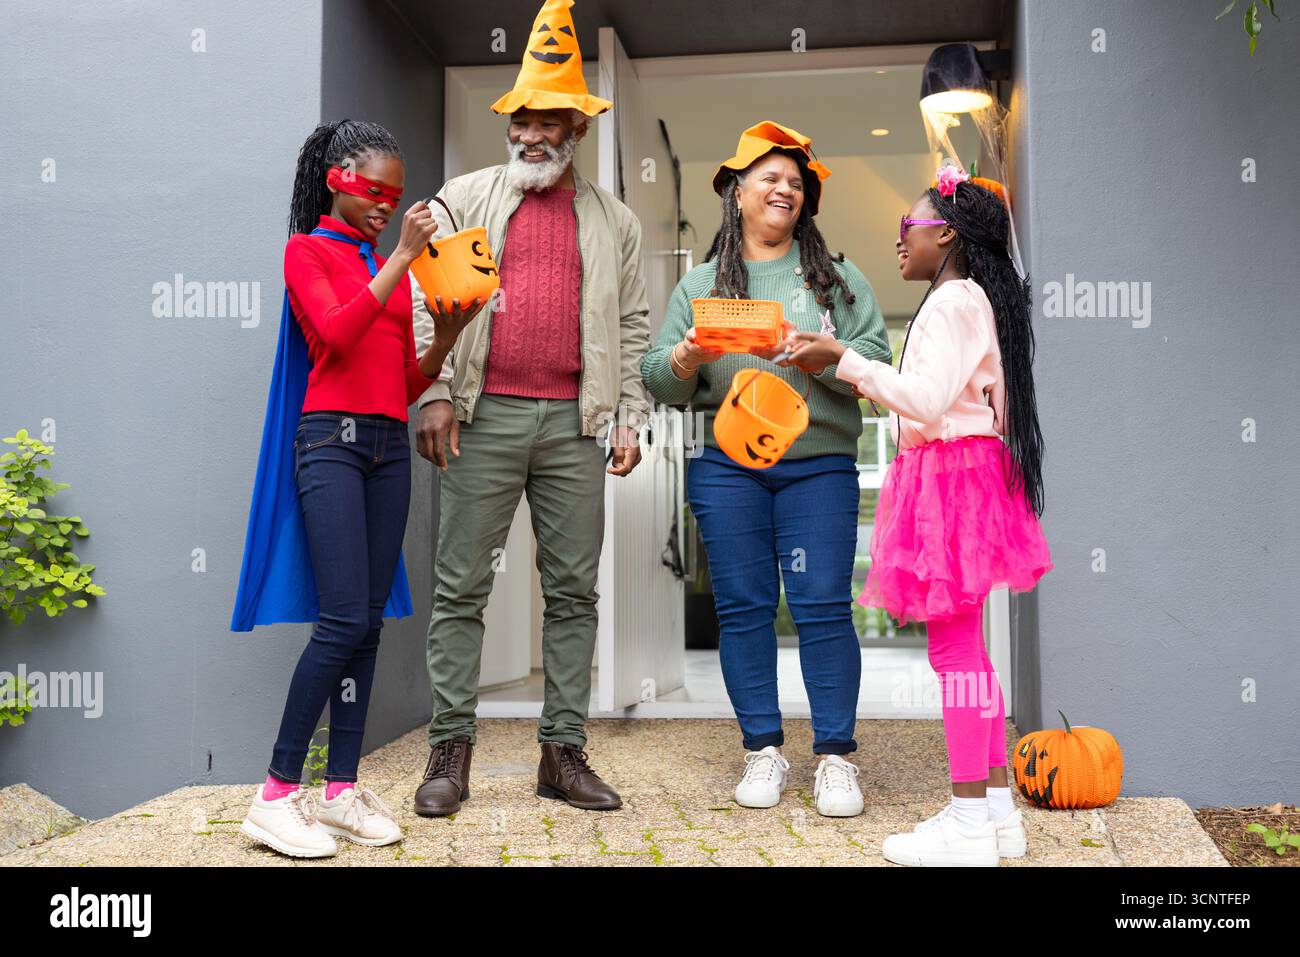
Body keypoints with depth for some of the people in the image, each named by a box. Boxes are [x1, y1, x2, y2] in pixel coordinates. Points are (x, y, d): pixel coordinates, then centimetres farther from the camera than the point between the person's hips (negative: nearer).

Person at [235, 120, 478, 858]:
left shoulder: (392, 267, 19)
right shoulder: (307, 250, 4)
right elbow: (335, 333, -15)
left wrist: (447, 335, 0)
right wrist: (402, 260, -15)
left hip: (390, 445, 6)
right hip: (332, 438, -6)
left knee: (368, 625, 3)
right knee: (344, 621, -13)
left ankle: (343, 792, 9)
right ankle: (277, 796, -3)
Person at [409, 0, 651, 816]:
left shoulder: (615, 221, 15)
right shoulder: (464, 199, 11)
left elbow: (633, 325, 13)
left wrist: (630, 417, 4)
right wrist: (435, 394, -7)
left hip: (576, 423, 2)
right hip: (485, 416, -1)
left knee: (574, 589, 3)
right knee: (462, 586, -1)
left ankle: (564, 751, 12)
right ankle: (452, 749, 8)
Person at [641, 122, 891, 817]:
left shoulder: (836, 276, 12)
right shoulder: (701, 283, 14)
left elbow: (877, 363, 0)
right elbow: (658, 380, 8)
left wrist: (815, 355, -16)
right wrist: (686, 358, -13)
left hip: (820, 466, -1)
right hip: (727, 467, 1)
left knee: (823, 606, -4)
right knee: (743, 608, 2)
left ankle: (835, 756, 6)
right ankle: (763, 750, 14)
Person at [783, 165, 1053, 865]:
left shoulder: (955, 300, -11)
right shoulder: (968, 299, 20)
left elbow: (927, 399, -20)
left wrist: (844, 360, -16)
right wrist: (864, 384, 21)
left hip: (950, 471, -10)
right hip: (958, 472, 10)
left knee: (953, 644, -7)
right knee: (964, 645, 12)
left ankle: (968, 821, -1)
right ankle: (996, 808, 19)